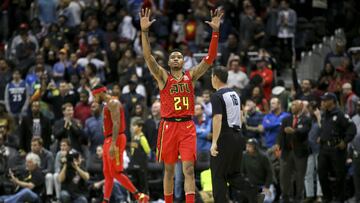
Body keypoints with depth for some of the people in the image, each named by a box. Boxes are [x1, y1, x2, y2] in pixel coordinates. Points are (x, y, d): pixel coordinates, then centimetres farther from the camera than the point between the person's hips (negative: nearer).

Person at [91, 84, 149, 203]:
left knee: (116, 172, -13)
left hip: (115, 140, -10)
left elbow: (116, 124, -21)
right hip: (108, 140, 10)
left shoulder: (113, 103, -11)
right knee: (107, 174, 8)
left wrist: (113, 144, -29)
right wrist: (108, 143, 21)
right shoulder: (108, 105, 21)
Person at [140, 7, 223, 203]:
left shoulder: (191, 76, 9)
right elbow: (148, 57, -9)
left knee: (189, 169, -8)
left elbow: (210, 58, 0)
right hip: (168, 126, -1)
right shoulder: (163, 76, 5)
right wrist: (144, 31, -21)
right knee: (169, 170, 7)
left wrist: (215, 31, -10)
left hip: (187, 126, 1)